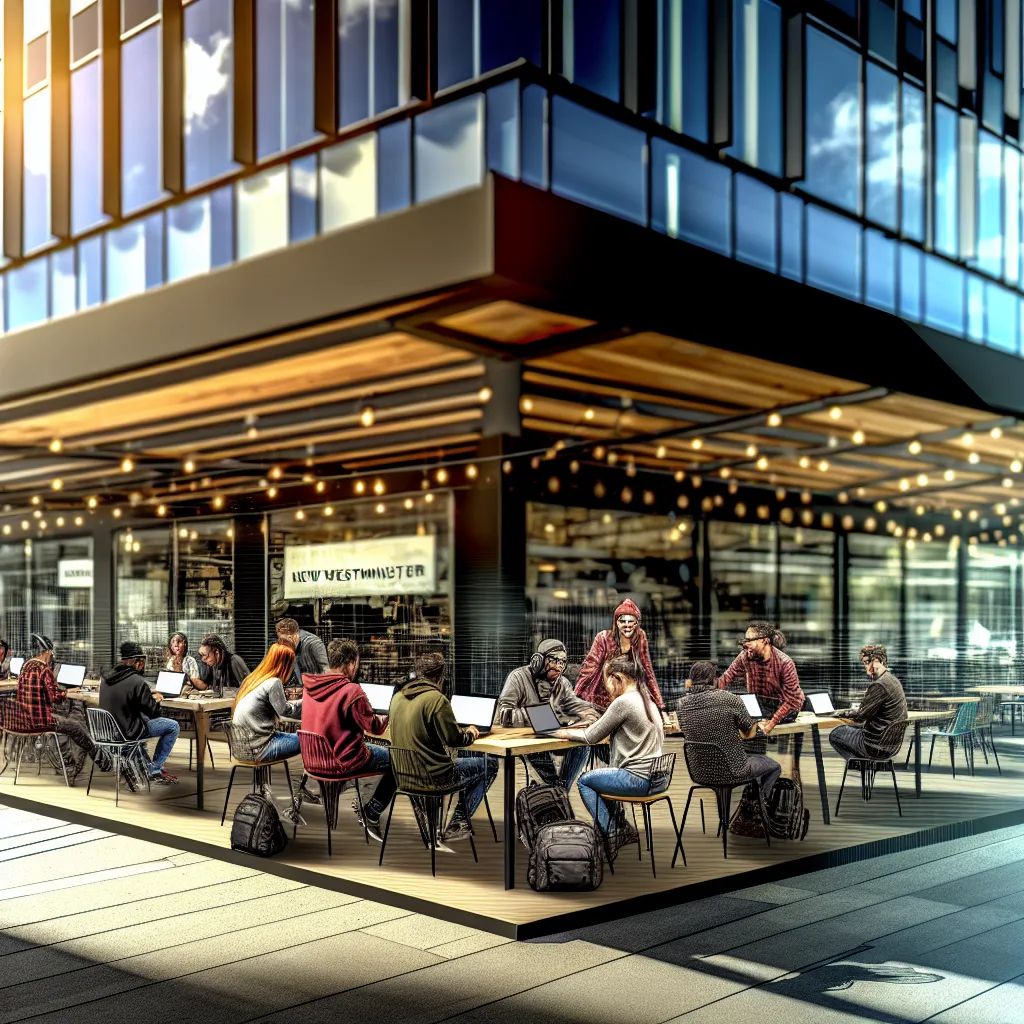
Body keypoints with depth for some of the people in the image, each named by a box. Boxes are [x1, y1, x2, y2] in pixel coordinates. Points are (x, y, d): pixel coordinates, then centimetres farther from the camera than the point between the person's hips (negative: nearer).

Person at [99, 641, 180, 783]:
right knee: (172, 726, 3)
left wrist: (149, 696, 14)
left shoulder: (105, 676, 2)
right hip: (126, 733, -8)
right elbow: (154, 712, -13)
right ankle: (156, 770, 13)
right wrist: (155, 700, 9)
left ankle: (150, 768, 35)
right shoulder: (137, 681, -20)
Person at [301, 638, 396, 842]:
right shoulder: (351, 690, -21)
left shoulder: (310, 687, 1)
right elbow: (375, 727, -11)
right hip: (344, 761, -8)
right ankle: (372, 812, 10)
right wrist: (388, 717, 9)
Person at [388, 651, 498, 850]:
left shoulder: (398, 696, 5)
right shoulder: (436, 698, -18)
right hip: (433, 774, -8)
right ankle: (459, 822, 11)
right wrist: (470, 734, 6)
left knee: (460, 759, 32)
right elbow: (453, 739, -17)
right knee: (490, 764, 8)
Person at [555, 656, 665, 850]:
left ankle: (612, 834, 11)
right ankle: (621, 826, 25)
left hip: (640, 780, -9)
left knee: (585, 781, 10)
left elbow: (592, 736, -10)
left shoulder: (623, 702, -15)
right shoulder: (648, 699, 11)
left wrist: (566, 733, 7)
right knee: (602, 774, 28)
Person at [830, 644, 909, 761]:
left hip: (878, 746, -10)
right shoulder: (893, 680, 9)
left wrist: (842, 713, 0)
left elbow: (860, 716, -17)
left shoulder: (879, 685, -23)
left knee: (835, 734, 5)